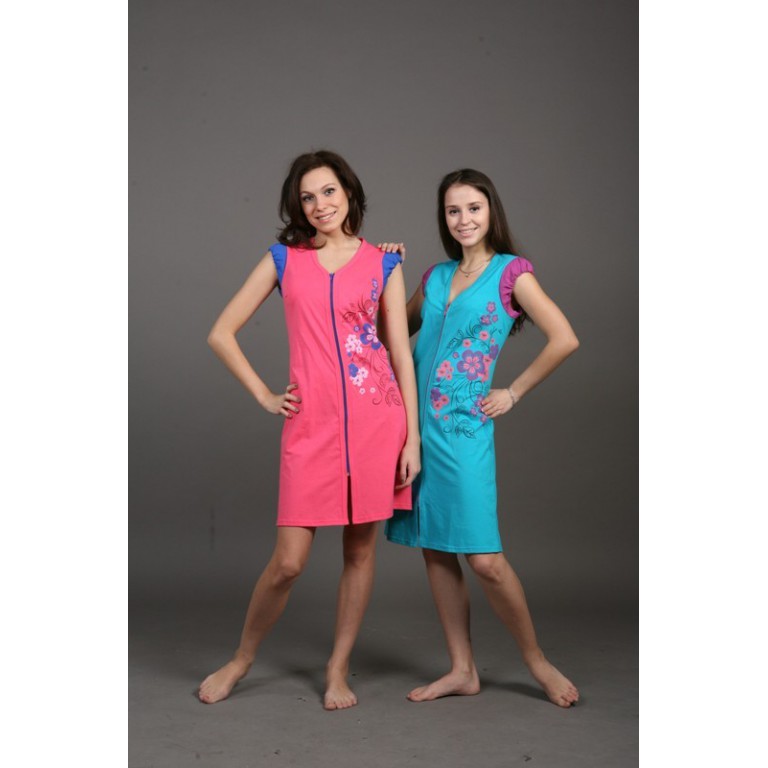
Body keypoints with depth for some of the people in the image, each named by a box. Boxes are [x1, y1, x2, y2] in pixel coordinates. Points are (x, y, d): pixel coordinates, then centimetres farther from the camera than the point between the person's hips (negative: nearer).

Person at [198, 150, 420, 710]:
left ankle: (339, 670, 22)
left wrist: (413, 436, 2)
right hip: (311, 423, -1)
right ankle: (242, 660, 21)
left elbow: (402, 351, 6)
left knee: (361, 548, 7)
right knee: (289, 560, -2)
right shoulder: (284, 260, 8)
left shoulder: (383, 263, 8)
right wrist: (264, 395, 4)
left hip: (377, 418, 1)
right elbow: (221, 333, 10)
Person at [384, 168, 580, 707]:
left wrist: (514, 393, -6)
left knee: (483, 557, -7)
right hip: (418, 422, 6)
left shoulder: (510, 272, -2)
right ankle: (463, 670, 19)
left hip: (463, 426, -5)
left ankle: (537, 661, 14)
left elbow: (565, 339, -10)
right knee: (435, 552, 8)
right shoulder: (436, 276, 14)